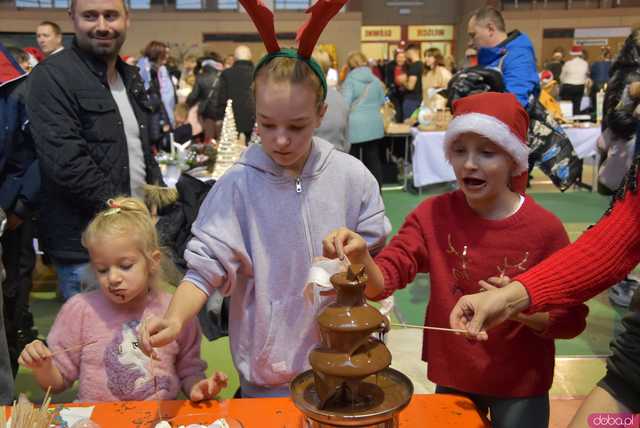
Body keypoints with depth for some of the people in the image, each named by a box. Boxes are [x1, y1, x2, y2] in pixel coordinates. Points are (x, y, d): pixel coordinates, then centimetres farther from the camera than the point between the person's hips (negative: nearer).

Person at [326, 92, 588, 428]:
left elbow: (571, 321, -9)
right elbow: (380, 283, -19)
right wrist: (359, 257, -40)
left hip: (520, 388, -2)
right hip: (452, 378, 2)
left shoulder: (545, 228, -16)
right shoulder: (434, 214, -10)